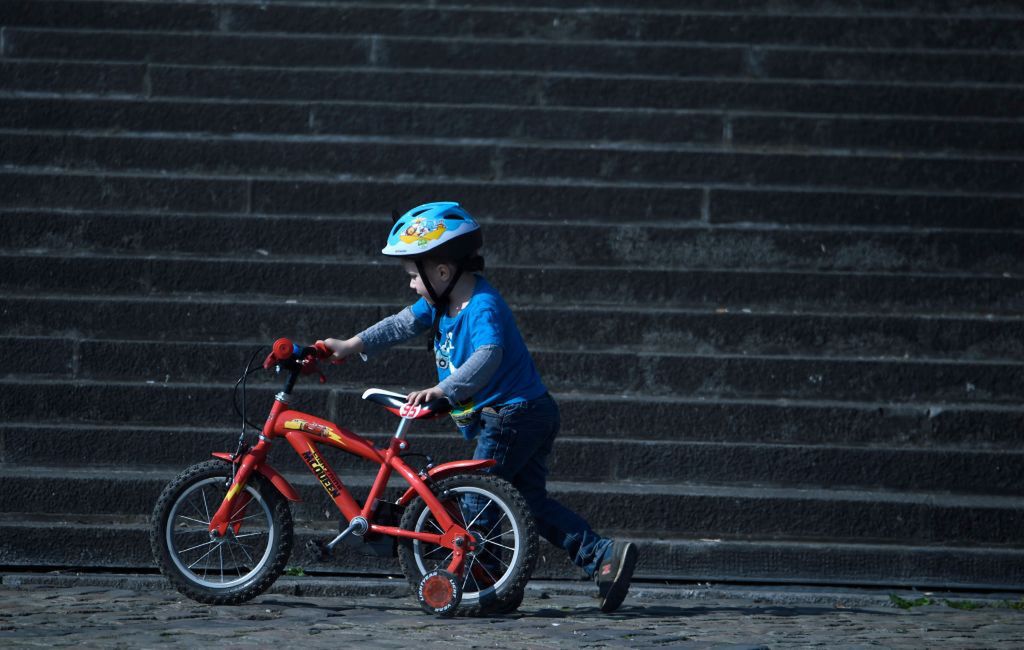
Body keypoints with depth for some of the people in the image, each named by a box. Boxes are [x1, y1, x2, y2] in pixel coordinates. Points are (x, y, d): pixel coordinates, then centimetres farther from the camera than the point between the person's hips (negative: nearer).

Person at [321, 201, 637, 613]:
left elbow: (488, 355, -39)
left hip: (512, 416, -10)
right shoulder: (444, 301, 8)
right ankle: (603, 555, 3)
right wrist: (352, 346, 16)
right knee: (531, 502, 9)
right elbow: (403, 324, 19)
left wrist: (444, 390, -48)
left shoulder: (482, 307, -22)